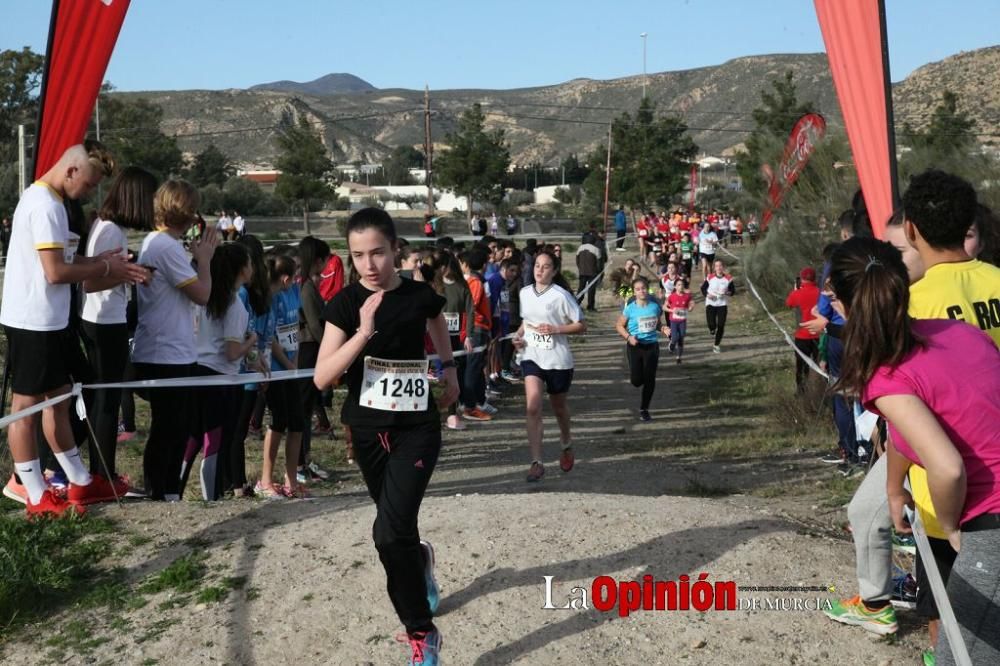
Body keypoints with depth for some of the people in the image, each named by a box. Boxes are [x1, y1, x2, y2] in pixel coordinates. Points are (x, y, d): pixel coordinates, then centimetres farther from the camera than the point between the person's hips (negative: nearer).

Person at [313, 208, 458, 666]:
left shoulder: (420, 296, -8)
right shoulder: (345, 303, -8)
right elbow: (322, 378, -17)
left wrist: (449, 368, 26)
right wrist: (364, 332, -27)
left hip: (417, 429, -2)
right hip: (368, 430, 3)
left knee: (391, 532, -17)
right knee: (395, 528, 19)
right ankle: (421, 560, 55)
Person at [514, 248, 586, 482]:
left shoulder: (561, 296, -10)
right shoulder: (525, 293, 5)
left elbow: (581, 325, -7)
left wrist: (555, 329, -20)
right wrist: (519, 335, 2)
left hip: (558, 360, -3)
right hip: (531, 357, 3)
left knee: (558, 406, 16)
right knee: (532, 407, -14)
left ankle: (566, 445, 45)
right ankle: (536, 462, -12)